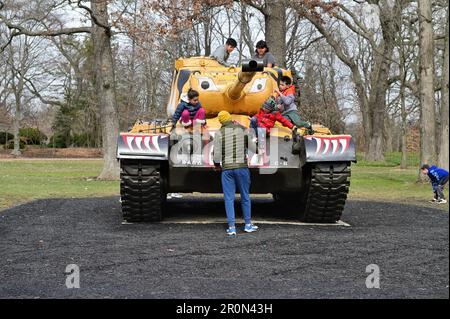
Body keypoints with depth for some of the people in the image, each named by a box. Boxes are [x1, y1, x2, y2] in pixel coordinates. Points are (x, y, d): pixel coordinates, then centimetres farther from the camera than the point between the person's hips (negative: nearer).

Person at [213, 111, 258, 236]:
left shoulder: (219, 133, -4)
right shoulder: (243, 130, 0)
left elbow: (217, 154, -4)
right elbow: (254, 148, 5)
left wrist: (216, 164, 16)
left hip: (227, 169, -1)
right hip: (242, 167, 1)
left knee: (229, 198, 4)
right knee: (245, 196, 14)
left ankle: (231, 227, 1)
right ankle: (248, 224, 21)